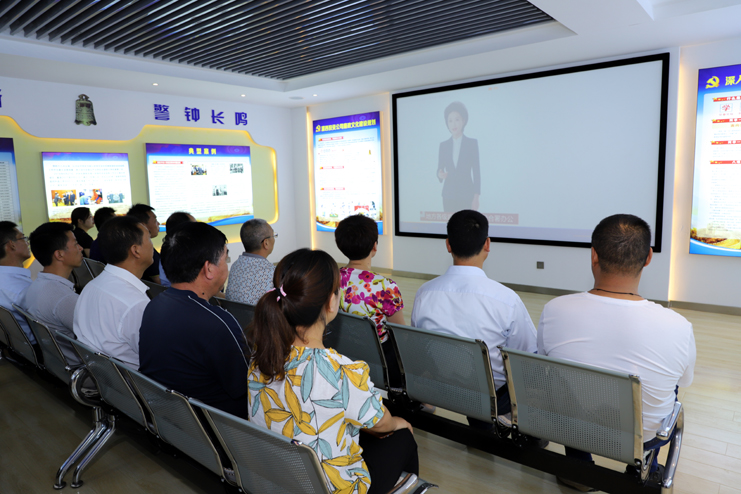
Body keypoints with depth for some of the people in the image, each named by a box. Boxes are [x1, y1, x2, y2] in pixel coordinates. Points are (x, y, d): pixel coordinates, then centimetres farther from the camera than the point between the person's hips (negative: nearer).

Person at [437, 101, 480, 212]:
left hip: (467, 196, -2)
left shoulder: (472, 143, 2)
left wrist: (476, 197, -5)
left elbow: (476, 171, 1)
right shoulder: (443, 145, 9)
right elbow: (439, 170, 9)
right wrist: (440, 175, -16)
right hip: (448, 196, 2)